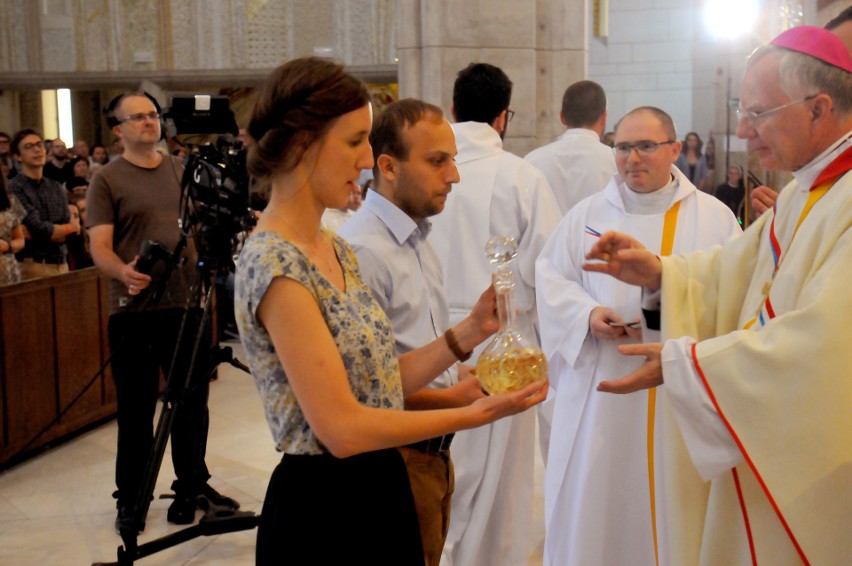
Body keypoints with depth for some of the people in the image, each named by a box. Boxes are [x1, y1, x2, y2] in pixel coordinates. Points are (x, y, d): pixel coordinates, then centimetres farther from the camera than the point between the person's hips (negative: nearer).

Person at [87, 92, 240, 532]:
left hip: (188, 302, 4)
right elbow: (99, 246, -9)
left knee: (193, 402, 12)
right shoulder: (107, 179, -1)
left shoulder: (183, 171, 13)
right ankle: (130, 498, 18)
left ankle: (193, 485, 28)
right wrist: (123, 272, -29)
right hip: (135, 309, -4)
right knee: (136, 409, 3)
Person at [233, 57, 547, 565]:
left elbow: (378, 381, 7)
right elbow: (342, 428, -23)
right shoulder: (275, 266, -20)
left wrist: (470, 331, -1)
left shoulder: (337, 251, 7)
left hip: (382, 494, 8)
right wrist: (474, 414, -16)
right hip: (324, 510, -8)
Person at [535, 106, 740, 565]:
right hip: (600, 393, 1)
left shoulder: (715, 218, 4)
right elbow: (550, 278, 7)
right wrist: (588, 314, -12)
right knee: (594, 495, 5)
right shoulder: (586, 215, 8)